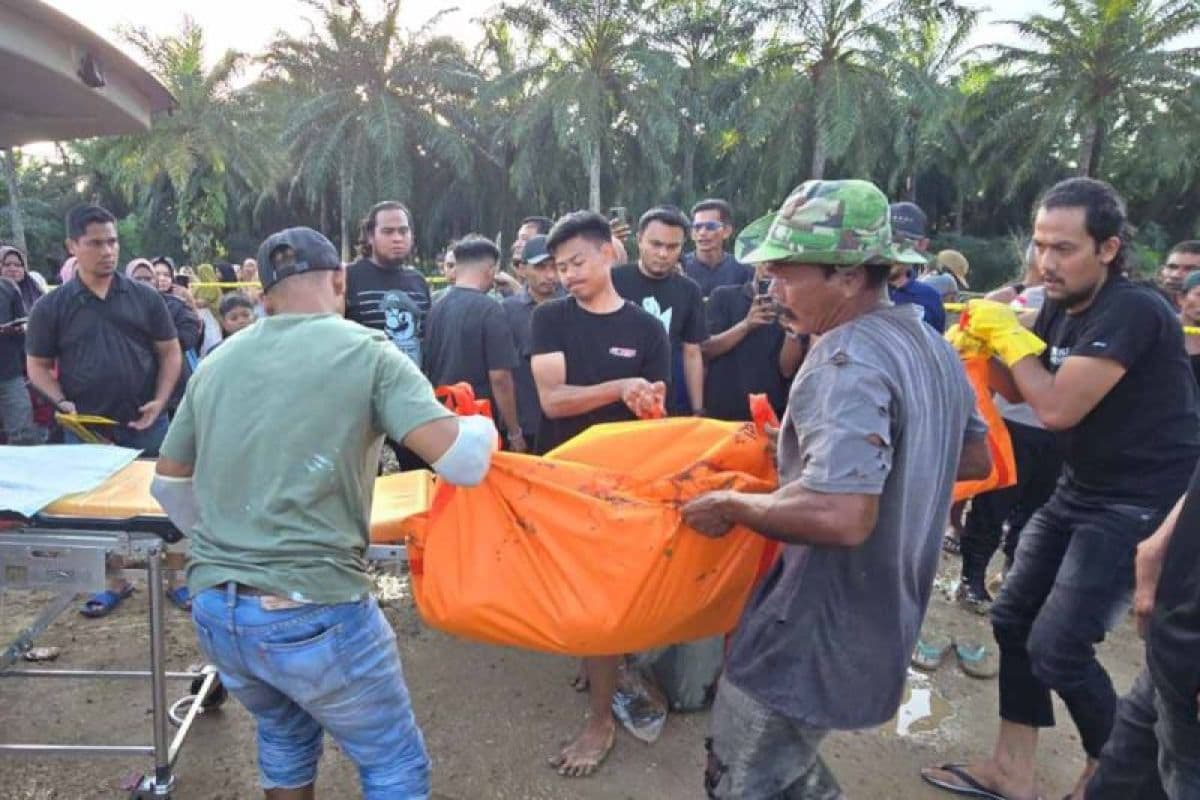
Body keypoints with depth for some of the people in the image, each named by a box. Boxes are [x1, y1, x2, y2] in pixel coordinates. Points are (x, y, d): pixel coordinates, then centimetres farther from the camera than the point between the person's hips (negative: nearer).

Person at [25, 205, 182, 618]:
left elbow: (170, 352, 4)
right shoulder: (51, 307, 1)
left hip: (145, 424, 0)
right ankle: (114, 581, 30)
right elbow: (37, 366, 6)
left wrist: (159, 402, -9)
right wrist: (62, 403, -11)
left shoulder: (145, 297, 2)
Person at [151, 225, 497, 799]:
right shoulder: (365, 350, -8)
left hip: (213, 609, 7)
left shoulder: (217, 361, 8)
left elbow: (168, 484, 20)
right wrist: (483, 424, 6)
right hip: (314, 610, -6)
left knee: (285, 735, 31)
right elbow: (464, 463, -17)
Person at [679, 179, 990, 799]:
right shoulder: (929, 344, 6)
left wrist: (730, 504, -22)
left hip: (820, 633, -10)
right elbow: (975, 459, 18)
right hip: (882, 617, 10)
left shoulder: (848, 362, -26)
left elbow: (841, 516, -37)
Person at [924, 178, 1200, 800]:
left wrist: (1009, 332, -17)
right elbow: (1018, 391, 11)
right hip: (1080, 490, 9)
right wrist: (983, 346, -7)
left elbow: (1057, 408, -28)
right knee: (1013, 617, 9)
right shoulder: (1060, 307, 4)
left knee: (1057, 648, -10)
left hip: (1141, 502, -9)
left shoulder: (1133, 311, -22)